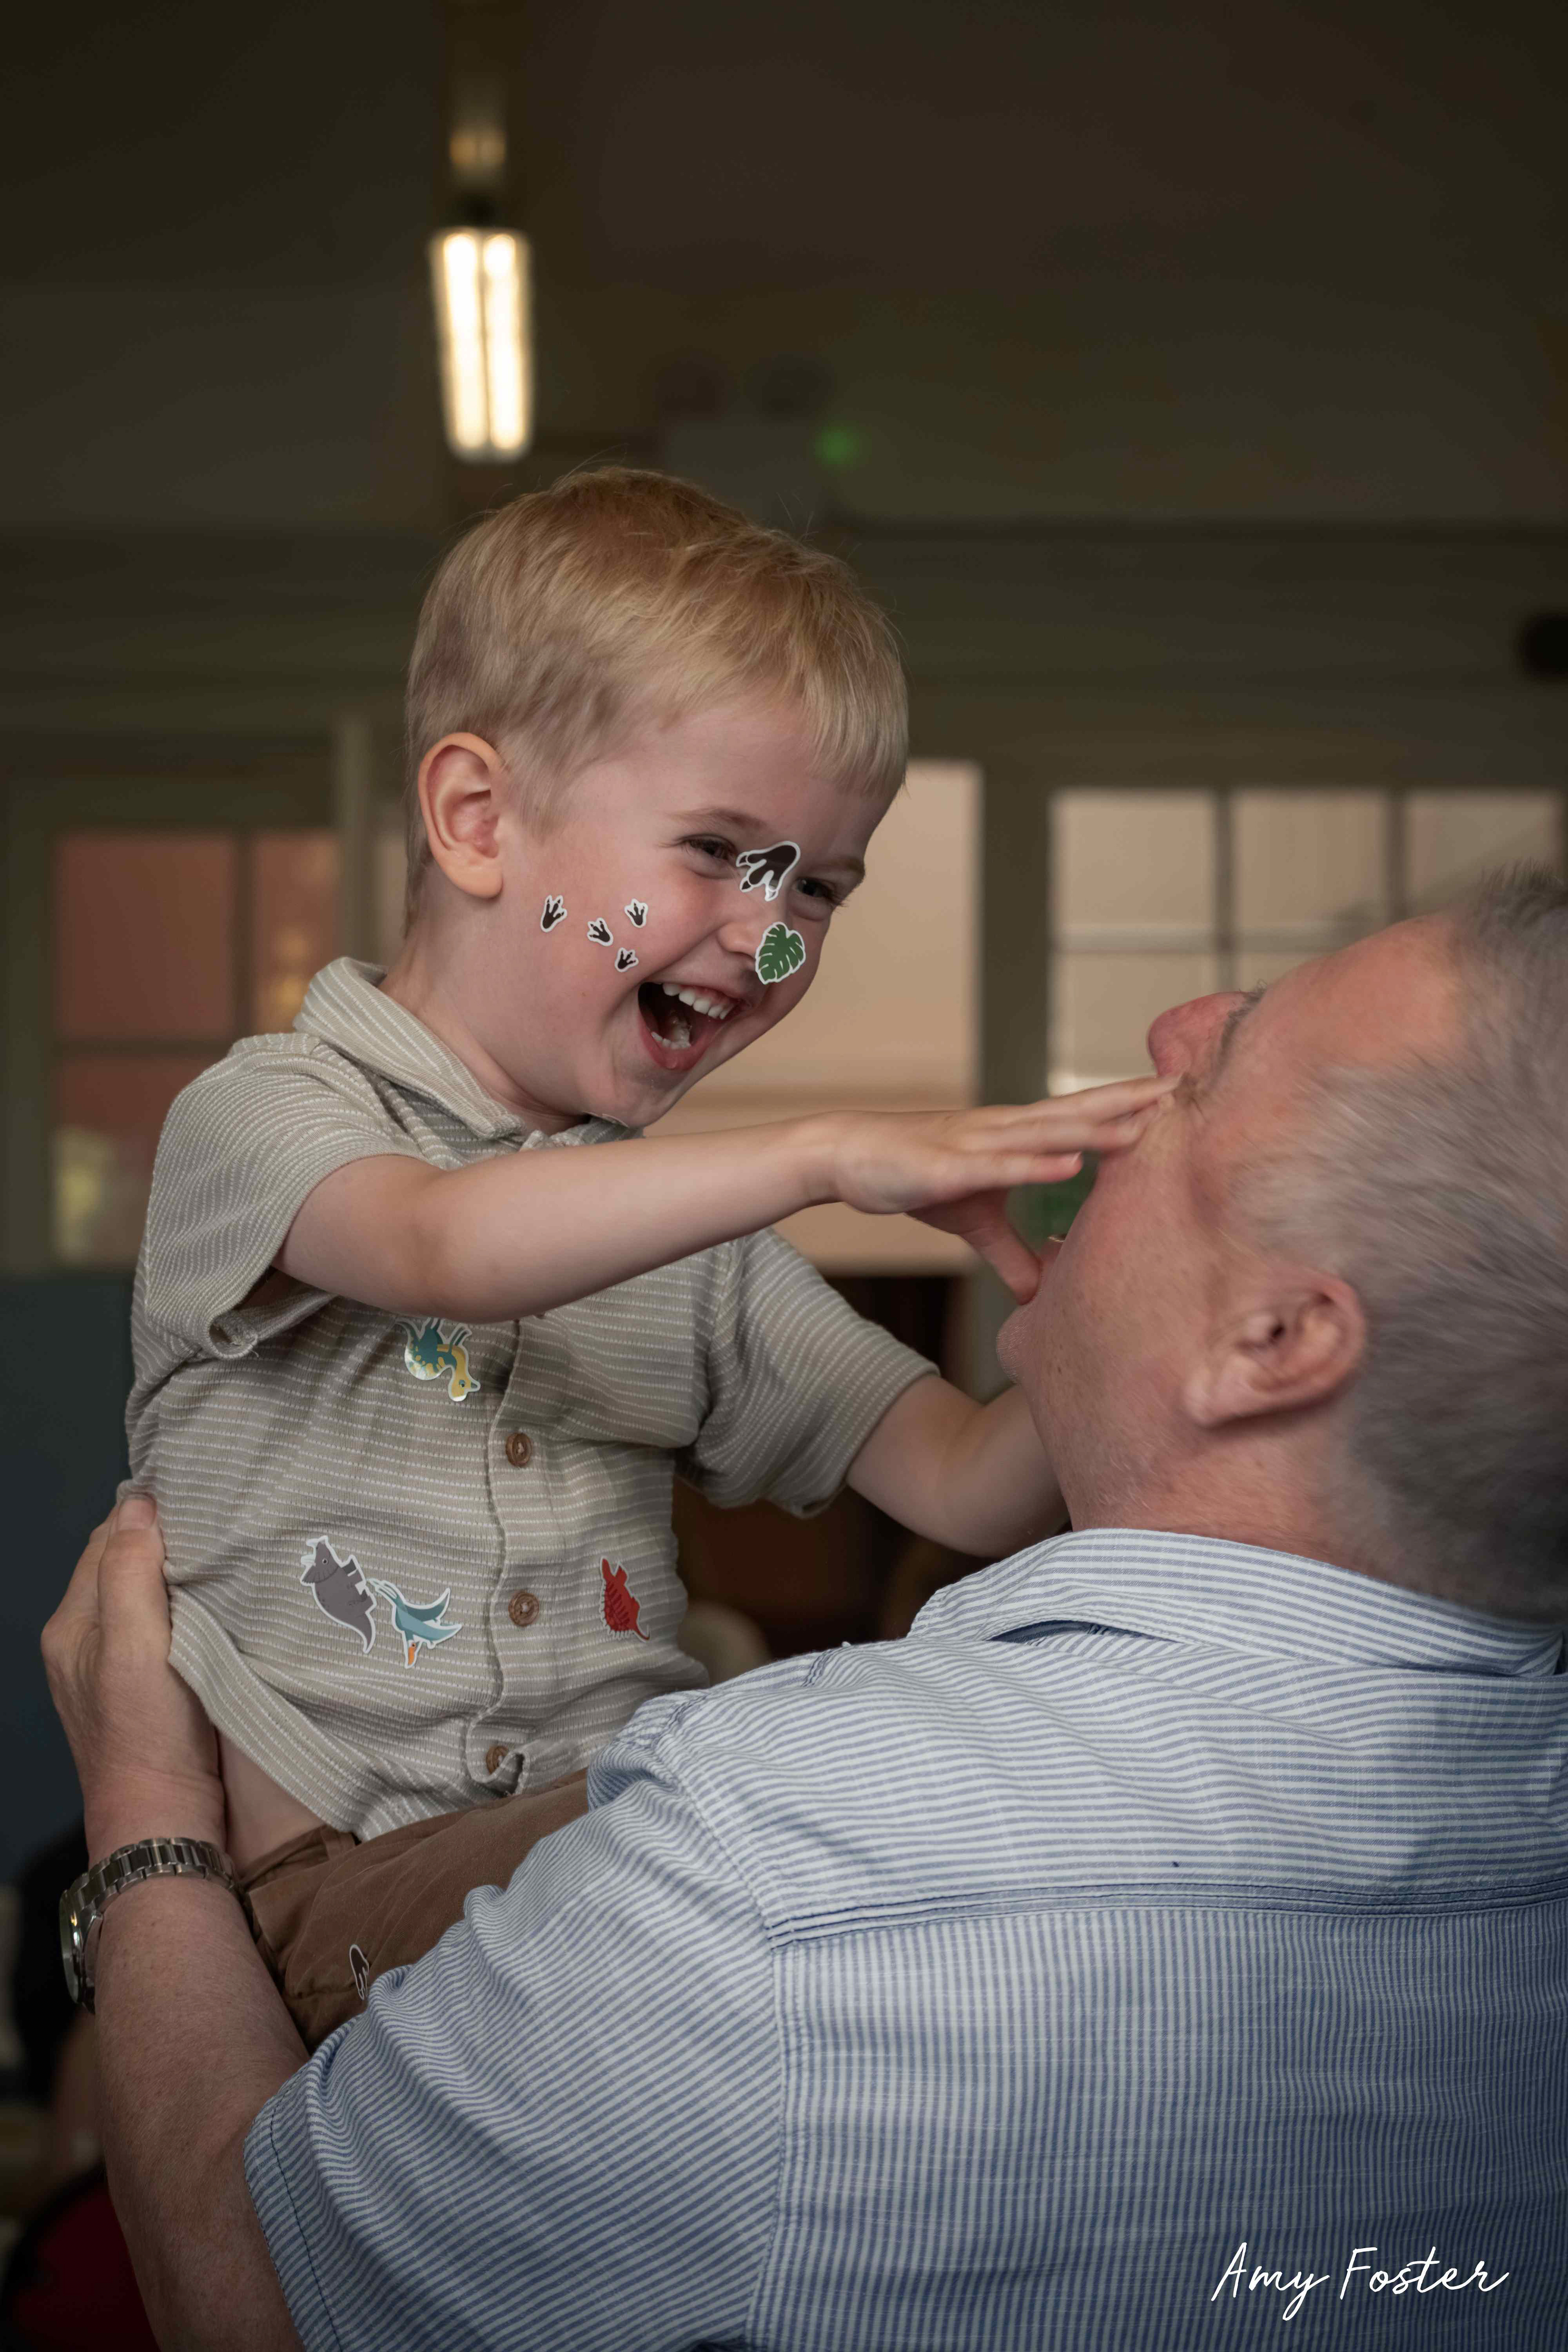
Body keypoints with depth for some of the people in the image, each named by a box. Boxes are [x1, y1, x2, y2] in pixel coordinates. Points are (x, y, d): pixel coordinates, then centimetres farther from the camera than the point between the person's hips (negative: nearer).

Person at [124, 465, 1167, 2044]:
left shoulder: (698, 1229, 17)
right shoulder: (265, 1115, 0)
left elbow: (977, 1488, 10)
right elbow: (445, 1247, -25)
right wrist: (828, 1155, -30)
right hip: (329, 1875, -6)